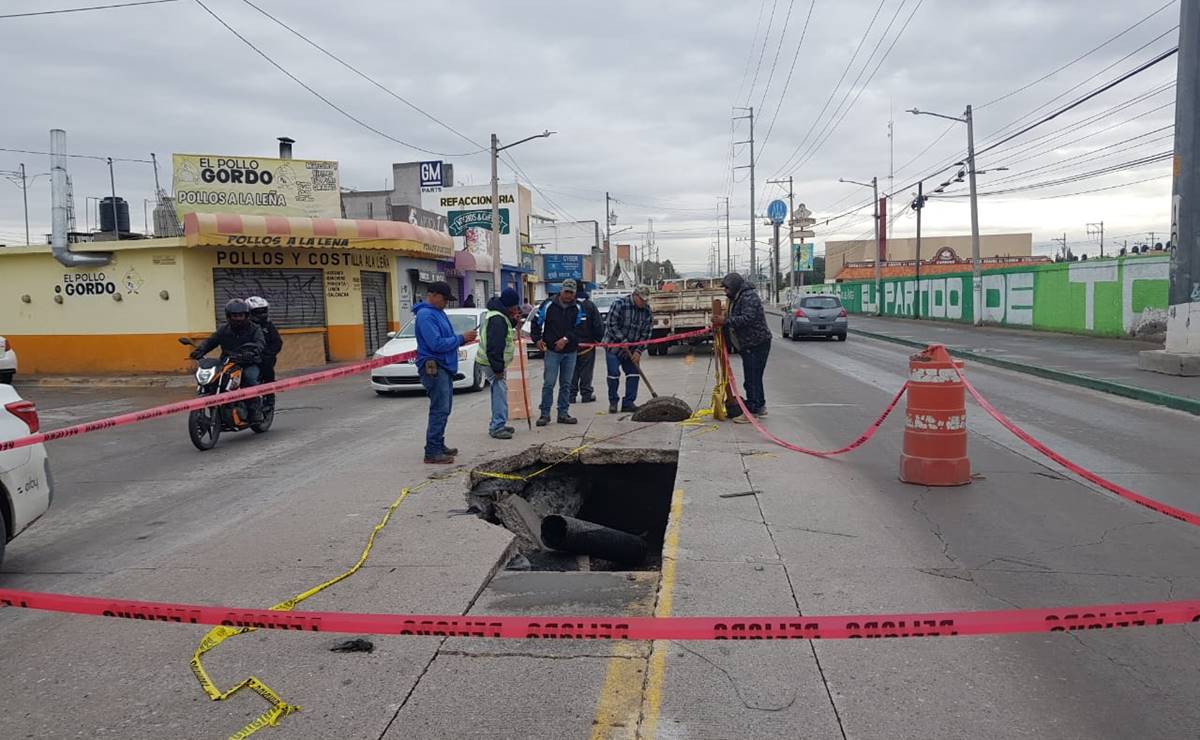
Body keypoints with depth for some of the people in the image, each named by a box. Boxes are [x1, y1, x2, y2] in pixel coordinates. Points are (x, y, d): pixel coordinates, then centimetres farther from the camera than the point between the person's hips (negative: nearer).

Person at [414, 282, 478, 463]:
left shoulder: (438, 312, 16)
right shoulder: (426, 315, -15)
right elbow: (436, 344, -23)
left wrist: (463, 338, 6)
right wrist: (461, 338, -17)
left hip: (444, 367, 10)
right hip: (433, 368, -10)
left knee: (443, 409, 15)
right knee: (440, 410, -11)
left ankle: (439, 445, 24)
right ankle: (432, 452, -8)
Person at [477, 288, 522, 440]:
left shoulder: (501, 315, 11)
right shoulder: (498, 319, -23)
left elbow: (504, 330, 25)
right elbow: (494, 346, -26)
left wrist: (513, 322, 8)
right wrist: (497, 368, -25)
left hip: (496, 362, 11)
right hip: (492, 363, -11)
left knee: (499, 392, 17)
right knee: (500, 392, -11)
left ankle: (497, 425, 26)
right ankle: (497, 427, -11)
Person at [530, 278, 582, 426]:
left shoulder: (577, 308, 2)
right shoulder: (549, 304, -3)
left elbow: (579, 328, -4)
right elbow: (536, 321, 4)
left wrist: (566, 339, -17)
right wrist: (537, 339, -7)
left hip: (570, 351, 3)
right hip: (552, 350, -3)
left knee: (566, 384, 9)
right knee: (549, 383, -4)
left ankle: (563, 413, 18)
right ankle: (545, 414, 4)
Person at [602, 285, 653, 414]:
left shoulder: (647, 311, -3)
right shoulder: (619, 304, -18)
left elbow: (646, 333, -2)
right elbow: (611, 325, -19)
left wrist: (638, 351, -10)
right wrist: (623, 341, -19)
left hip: (631, 349, 5)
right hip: (613, 345, -5)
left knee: (634, 372, 1)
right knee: (614, 373, -6)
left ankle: (628, 403, 9)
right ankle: (613, 402, 8)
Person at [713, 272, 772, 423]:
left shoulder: (749, 297, -17)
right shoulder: (736, 298, 16)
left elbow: (747, 318, -29)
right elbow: (734, 318, 23)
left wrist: (726, 321, -27)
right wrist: (721, 322, 7)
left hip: (757, 344, -11)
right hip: (748, 345, 11)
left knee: (752, 378, -9)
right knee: (754, 377, 18)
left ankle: (752, 411, -6)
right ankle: (760, 406, 29)